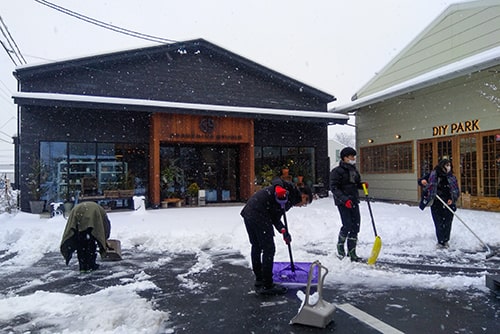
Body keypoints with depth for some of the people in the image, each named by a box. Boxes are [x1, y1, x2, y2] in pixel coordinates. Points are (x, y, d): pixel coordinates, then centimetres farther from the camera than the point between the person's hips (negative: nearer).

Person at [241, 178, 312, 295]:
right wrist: (279, 189, -31)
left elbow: (275, 218, 20)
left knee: (256, 247, 21)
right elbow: (277, 181, -12)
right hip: (259, 214, -10)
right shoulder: (293, 191, 4)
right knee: (269, 249, 1)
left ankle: (259, 281, 37)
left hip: (248, 211, 10)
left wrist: (283, 231, 7)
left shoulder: (289, 201, 28)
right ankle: (267, 286, 11)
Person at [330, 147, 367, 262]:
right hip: (343, 203, -7)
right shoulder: (337, 171, -9)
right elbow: (334, 188, -14)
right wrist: (345, 199, -24)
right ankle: (340, 245, 18)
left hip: (354, 201, 7)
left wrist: (362, 184, 1)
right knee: (347, 225, -11)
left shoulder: (354, 170, 14)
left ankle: (352, 253, 14)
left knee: (355, 226, 5)